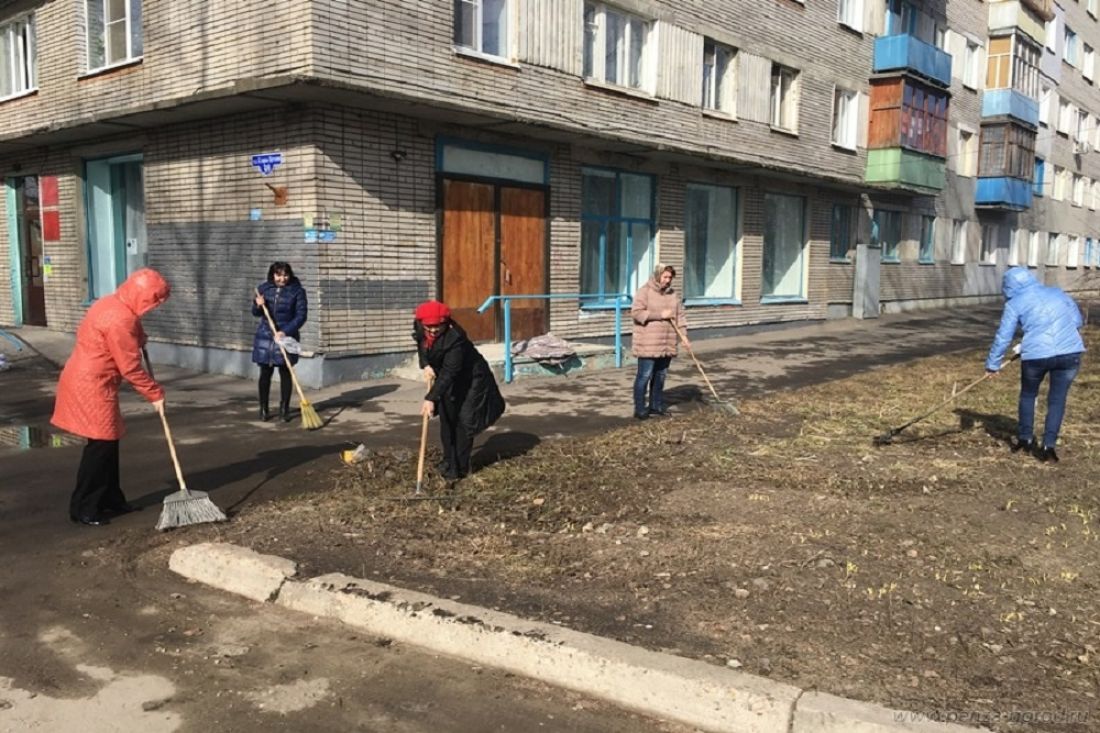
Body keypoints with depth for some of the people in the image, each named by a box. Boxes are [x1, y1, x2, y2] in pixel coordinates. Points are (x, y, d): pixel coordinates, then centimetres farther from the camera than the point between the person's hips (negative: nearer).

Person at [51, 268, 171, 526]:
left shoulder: (113, 304, 8)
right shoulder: (120, 319, -23)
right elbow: (130, 367, -20)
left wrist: (139, 338, 9)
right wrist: (155, 393, -11)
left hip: (91, 383, 10)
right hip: (91, 387, -10)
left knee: (108, 442, 14)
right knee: (100, 445, -5)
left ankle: (110, 499, 23)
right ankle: (83, 508, 3)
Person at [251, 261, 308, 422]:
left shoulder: (297, 291, -7)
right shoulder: (264, 288, 3)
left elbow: (301, 315, -10)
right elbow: (256, 313, 11)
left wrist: (285, 331, -20)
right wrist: (258, 305, -13)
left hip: (286, 337, -2)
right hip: (265, 336, 2)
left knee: (285, 373, 3)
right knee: (265, 373, 6)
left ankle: (284, 409, 13)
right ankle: (264, 409, 16)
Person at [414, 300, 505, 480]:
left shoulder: (455, 339, -38)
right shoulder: (420, 331, -15)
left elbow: (449, 373, -41)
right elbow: (422, 347, 8)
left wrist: (431, 398, -47)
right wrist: (425, 365, -12)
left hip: (471, 379, -7)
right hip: (449, 381, 7)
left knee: (464, 421, -8)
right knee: (447, 418, 12)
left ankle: (459, 468, 0)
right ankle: (449, 461, 26)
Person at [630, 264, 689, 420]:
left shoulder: (673, 294, 12)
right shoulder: (644, 291, -8)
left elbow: (680, 316, 12)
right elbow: (636, 312, -18)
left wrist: (683, 335, 0)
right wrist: (660, 315, -18)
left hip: (667, 344, 6)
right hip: (647, 344, -6)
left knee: (661, 375, 13)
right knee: (644, 376, -4)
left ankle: (656, 405, 24)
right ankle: (640, 408, 2)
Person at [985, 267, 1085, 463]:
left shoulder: (1014, 303, 5)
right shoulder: (1057, 293, 17)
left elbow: (1003, 336, 3)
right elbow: (1077, 320, 23)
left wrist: (992, 364, 12)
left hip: (1036, 355, -3)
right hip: (1070, 353, 3)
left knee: (1028, 395, 22)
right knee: (1057, 400, 13)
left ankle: (1025, 439, 27)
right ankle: (1048, 446, 7)